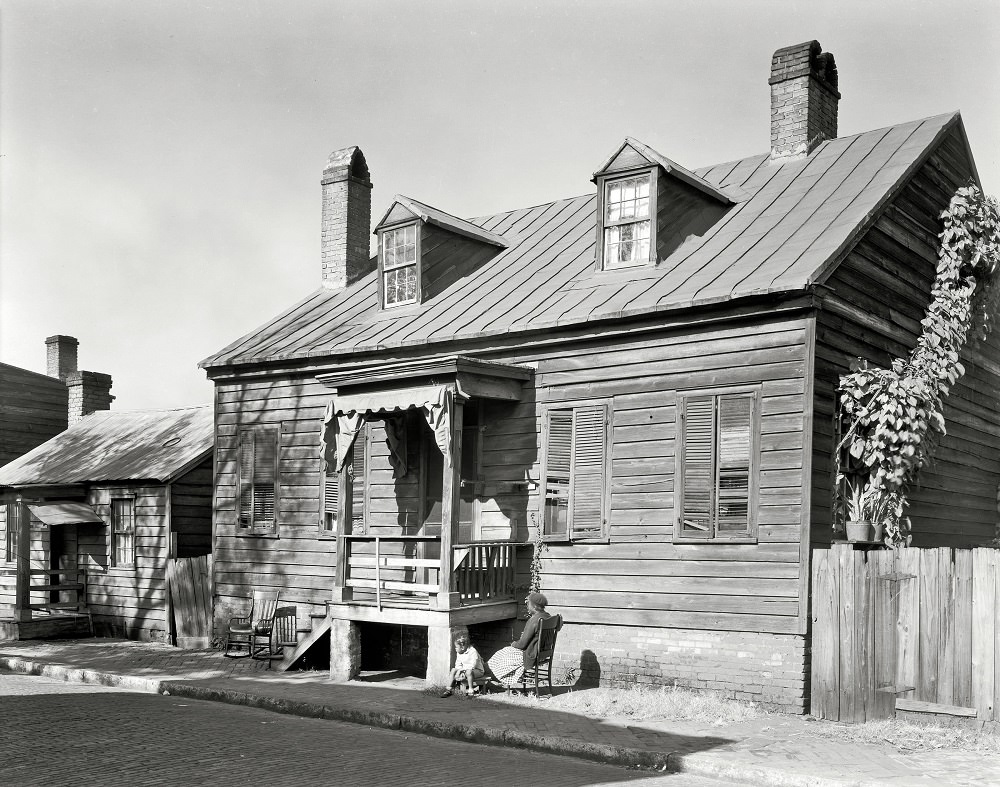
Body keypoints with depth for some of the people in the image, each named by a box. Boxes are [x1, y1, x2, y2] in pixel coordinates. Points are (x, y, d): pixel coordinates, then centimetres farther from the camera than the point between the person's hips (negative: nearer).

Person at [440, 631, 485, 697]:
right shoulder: (459, 653, 1)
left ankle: (471, 691, -30)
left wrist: (461, 670, -31)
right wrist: (460, 672, -19)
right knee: (453, 670, -11)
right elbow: (458, 665, 3)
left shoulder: (473, 652, -22)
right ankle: (449, 689, -7)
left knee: (468, 672, -38)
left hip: (478, 671, -7)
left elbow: (472, 666, -28)